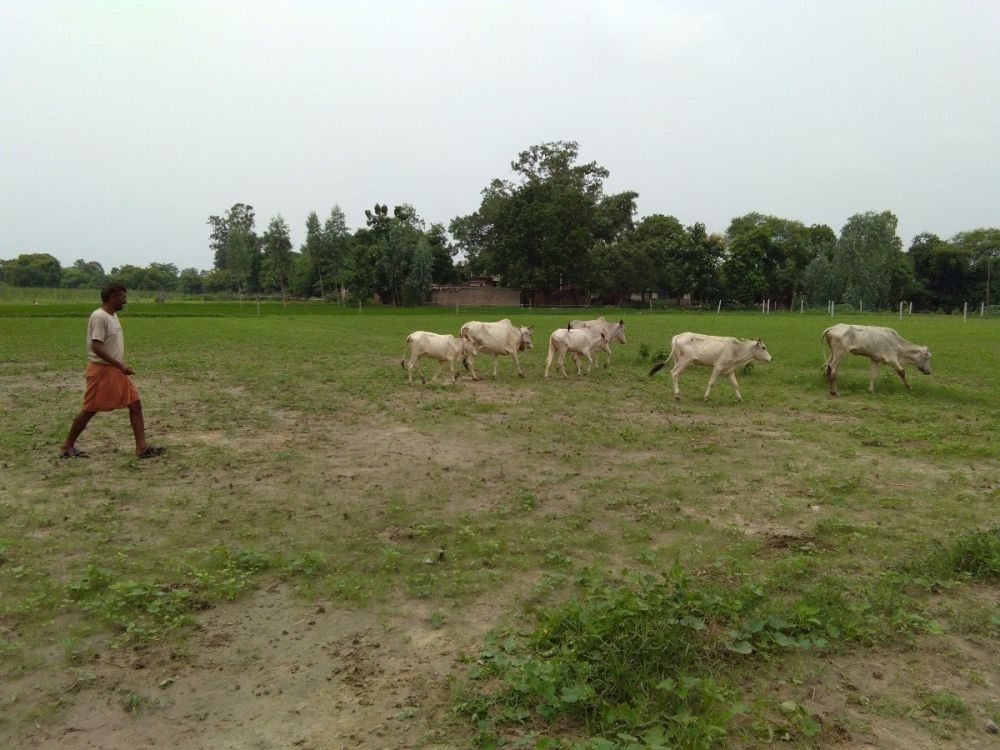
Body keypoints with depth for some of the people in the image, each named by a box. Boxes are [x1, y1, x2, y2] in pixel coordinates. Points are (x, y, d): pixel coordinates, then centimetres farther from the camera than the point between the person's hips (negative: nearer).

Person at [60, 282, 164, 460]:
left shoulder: (113, 315, 11)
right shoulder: (99, 317, -17)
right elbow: (96, 347, -23)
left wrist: (120, 366, 17)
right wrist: (120, 365, -24)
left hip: (115, 370, 9)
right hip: (101, 370, -9)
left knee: (135, 404, 1)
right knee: (90, 410, 2)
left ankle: (142, 447, 0)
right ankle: (67, 447, 19)